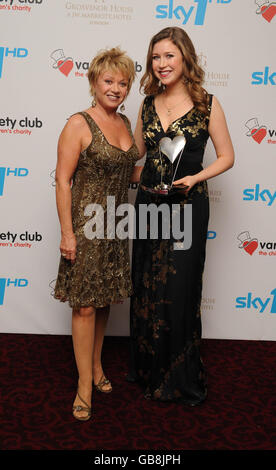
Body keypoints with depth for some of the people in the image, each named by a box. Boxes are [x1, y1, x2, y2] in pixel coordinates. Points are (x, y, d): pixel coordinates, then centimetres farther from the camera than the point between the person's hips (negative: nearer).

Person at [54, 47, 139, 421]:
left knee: (105, 300, 15)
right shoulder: (79, 125, -11)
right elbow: (63, 180, -13)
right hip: (86, 224, -7)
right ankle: (85, 385, 15)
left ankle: (97, 366, 34)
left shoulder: (124, 122, 11)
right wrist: (67, 233, -16)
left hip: (115, 224, 7)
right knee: (85, 305, 0)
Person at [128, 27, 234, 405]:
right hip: (149, 203, 4)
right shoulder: (148, 105, 8)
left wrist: (194, 178, -13)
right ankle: (147, 368, 33)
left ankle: (182, 378, 23)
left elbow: (226, 156, 0)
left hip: (188, 206, -4)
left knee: (179, 290, 2)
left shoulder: (207, 104, -4)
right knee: (146, 287, 11)